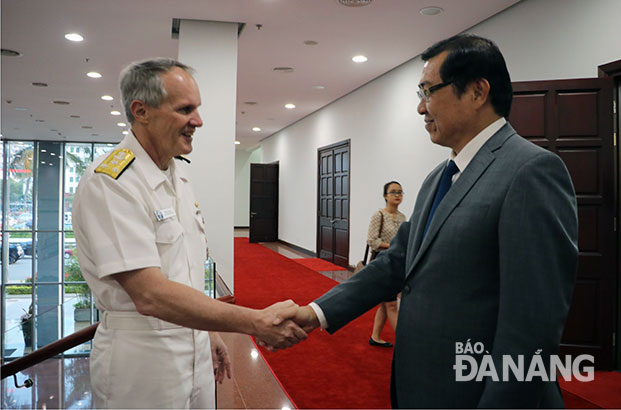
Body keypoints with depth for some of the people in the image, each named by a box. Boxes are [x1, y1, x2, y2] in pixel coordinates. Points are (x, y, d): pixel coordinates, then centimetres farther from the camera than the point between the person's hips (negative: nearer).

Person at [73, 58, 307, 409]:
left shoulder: (179, 173, 7)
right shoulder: (110, 182, -20)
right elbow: (149, 294, -29)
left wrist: (210, 335, 14)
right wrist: (257, 323, -30)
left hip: (197, 352, 8)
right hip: (143, 363, -7)